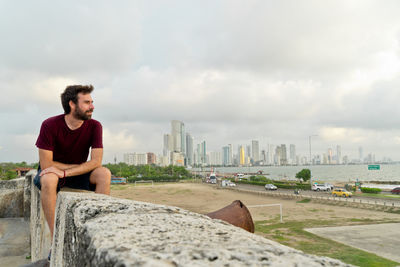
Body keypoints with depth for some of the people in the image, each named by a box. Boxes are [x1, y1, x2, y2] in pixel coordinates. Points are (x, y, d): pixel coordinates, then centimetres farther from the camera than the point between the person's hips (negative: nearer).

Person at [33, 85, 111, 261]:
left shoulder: (94, 126, -13)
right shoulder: (50, 125, -20)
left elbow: (96, 161, -20)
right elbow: (46, 165, -20)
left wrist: (65, 172, -31)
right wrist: (80, 166, -16)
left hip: (80, 174, 2)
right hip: (51, 173, -2)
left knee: (104, 174, -26)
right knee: (48, 179, -37)